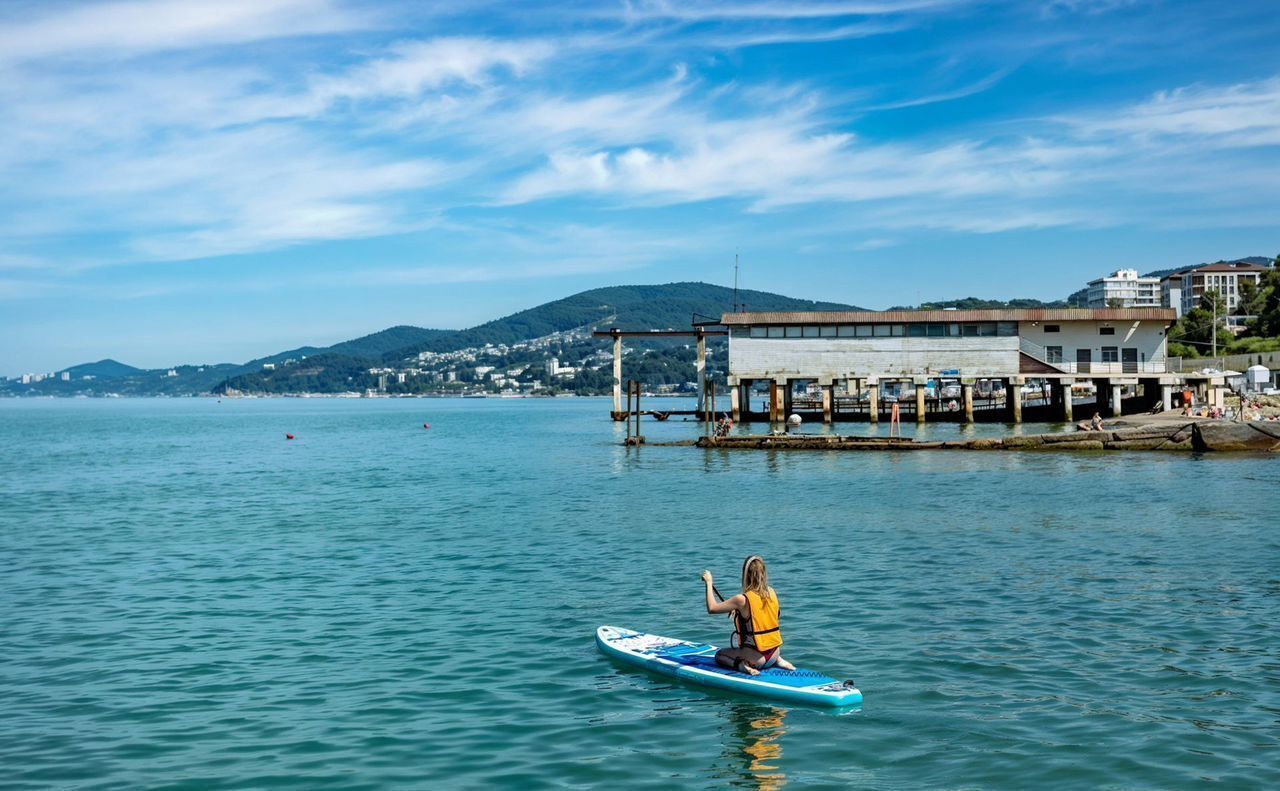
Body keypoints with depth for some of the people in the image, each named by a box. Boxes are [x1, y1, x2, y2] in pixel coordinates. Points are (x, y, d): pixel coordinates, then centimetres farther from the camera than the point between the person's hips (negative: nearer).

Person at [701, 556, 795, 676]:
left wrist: (709, 582, -2)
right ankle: (779, 660, 12)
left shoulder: (742, 600, -19)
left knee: (719, 655, 17)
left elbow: (712, 608, -11)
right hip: (774, 654, 5)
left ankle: (741, 664, -9)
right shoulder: (772, 593, -2)